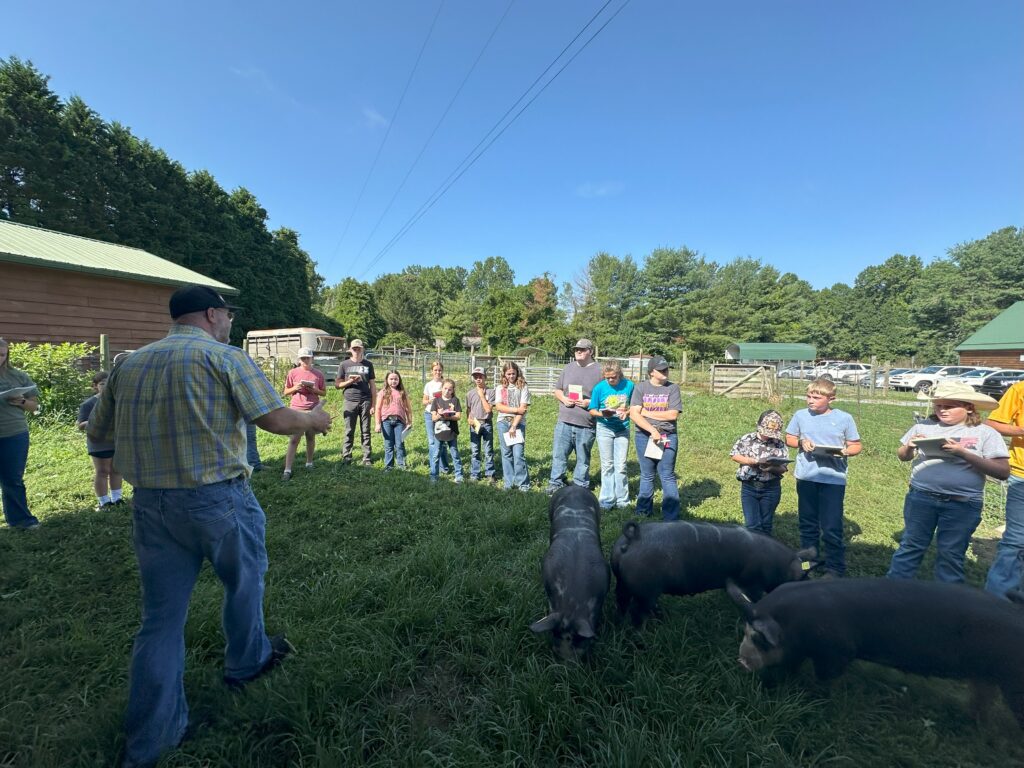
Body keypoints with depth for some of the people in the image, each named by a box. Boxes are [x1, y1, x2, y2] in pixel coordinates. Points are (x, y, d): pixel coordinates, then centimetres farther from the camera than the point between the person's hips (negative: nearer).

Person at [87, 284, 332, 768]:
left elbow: (96, 432, 15)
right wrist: (313, 419, 4)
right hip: (218, 498, -5)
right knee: (243, 583, 21)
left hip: (150, 502, 5)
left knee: (161, 615, 16)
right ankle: (247, 662, 44)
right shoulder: (226, 357, -10)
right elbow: (276, 421, -15)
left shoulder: (129, 364, 7)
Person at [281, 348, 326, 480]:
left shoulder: (318, 374, 3)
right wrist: (295, 388, -14)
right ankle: (287, 470, -5)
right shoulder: (293, 373, 1)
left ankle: (309, 463, 27)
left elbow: (324, 393, 7)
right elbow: (285, 392, 6)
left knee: (311, 437, 12)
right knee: (293, 440, -5)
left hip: (313, 410, 1)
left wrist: (314, 390, -13)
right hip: (296, 410, -1)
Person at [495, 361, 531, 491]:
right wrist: (516, 409, -12)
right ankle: (509, 482, 13)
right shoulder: (500, 388, 8)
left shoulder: (523, 388, 0)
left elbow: (523, 409, -6)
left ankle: (522, 483, 1)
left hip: (518, 423, -3)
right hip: (503, 423, 3)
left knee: (518, 454, -9)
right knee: (506, 453, 6)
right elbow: (498, 407, -2)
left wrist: (514, 426, -12)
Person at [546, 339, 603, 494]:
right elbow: (557, 390, 17)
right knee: (559, 454, 5)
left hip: (586, 424, -3)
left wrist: (590, 403, -16)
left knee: (583, 458, 9)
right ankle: (555, 484, 16)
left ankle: (580, 488, 22)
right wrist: (563, 399, -4)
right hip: (564, 422, 3)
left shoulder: (599, 371, -1)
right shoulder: (568, 368, 12)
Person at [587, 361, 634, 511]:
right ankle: (607, 500, 17)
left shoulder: (629, 385, -7)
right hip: (604, 428, 0)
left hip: (622, 429, 0)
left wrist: (626, 412, -17)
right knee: (607, 465, 8)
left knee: (621, 466, 5)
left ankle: (622, 500, 17)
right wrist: (602, 414, -22)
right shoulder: (599, 387, -9)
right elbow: (592, 410, -2)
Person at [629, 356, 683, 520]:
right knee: (646, 476, 13)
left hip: (668, 437, -1)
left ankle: (671, 516, 7)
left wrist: (647, 412, -7)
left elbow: (673, 414, -9)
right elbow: (634, 414, -9)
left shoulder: (673, 388, 0)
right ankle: (643, 511, 27)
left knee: (667, 476, -1)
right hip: (644, 436, 1)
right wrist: (652, 430, -18)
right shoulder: (640, 387, 0)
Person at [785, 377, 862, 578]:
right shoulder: (800, 415, 2)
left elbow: (856, 446, 2)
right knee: (807, 523, 16)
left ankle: (835, 569, 16)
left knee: (832, 528, 0)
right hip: (806, 478, 3)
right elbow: (789, 439, 10)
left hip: (834, 479, -3)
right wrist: (801, 442, -10)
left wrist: (844, 451, -18)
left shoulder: (844, 418, -3)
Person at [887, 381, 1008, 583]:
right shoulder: (924, 427, 1)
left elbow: (1003, 472, -9)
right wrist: (909, 447, -12)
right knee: (911, 546, 10)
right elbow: (903, 456, 11)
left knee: (951, 554, 12)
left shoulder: (986, 434, -3)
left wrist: (963, 453, -21)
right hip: (921, 497, 1)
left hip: (963, 504, -1)